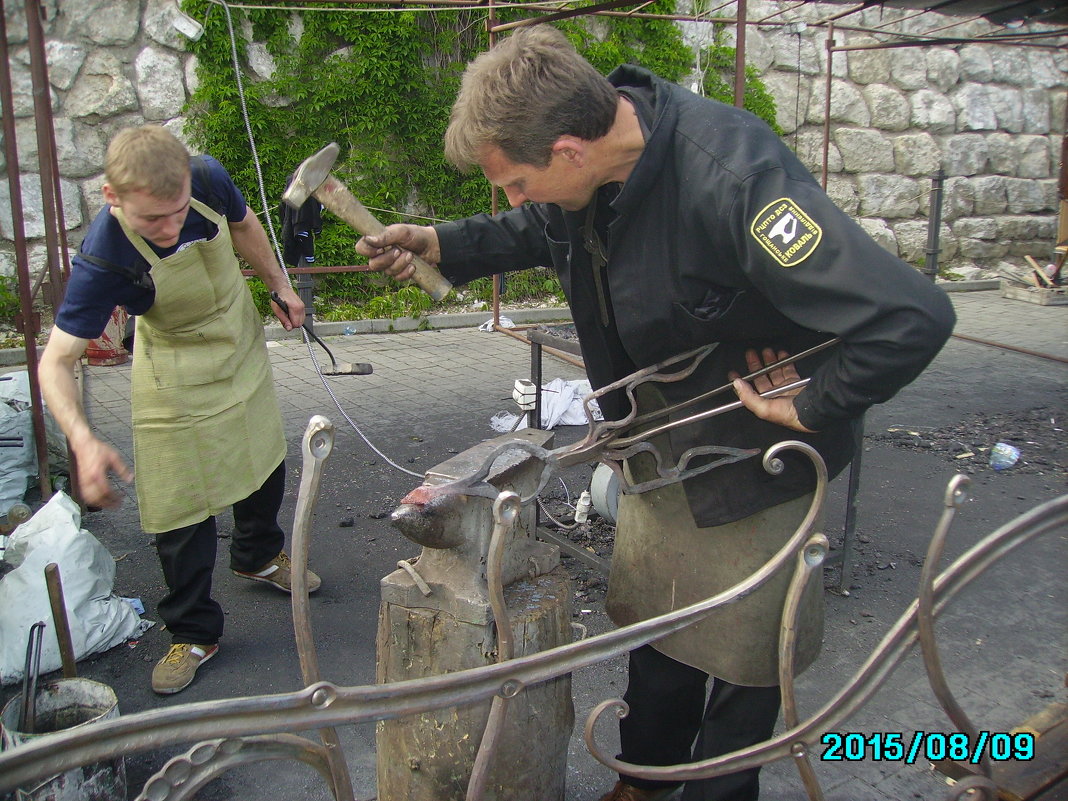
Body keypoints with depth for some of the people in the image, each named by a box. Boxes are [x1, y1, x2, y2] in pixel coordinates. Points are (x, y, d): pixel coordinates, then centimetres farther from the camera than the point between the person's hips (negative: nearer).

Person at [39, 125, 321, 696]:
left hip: (243, 349, 5)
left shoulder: (208, 179, -25)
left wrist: (280, 288, 7)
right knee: (181, 508, -2)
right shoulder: (102, 260, -36)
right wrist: (83, 440, -50)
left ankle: (259, 556, 52)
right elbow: (56, 360, -34)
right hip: (176, 380, -5)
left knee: (264, 458, 23)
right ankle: (194, 633, 21)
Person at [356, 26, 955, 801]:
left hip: (754, 453, -7)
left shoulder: (732, 178, -37)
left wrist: (812, 407, -24)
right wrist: (436, 243, 2)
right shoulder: (587, 169, -12)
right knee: (653, 617, 21)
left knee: (744, 647, 13)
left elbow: (912, 317, -39)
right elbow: (538, 232, 15)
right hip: (658, 445, 7)